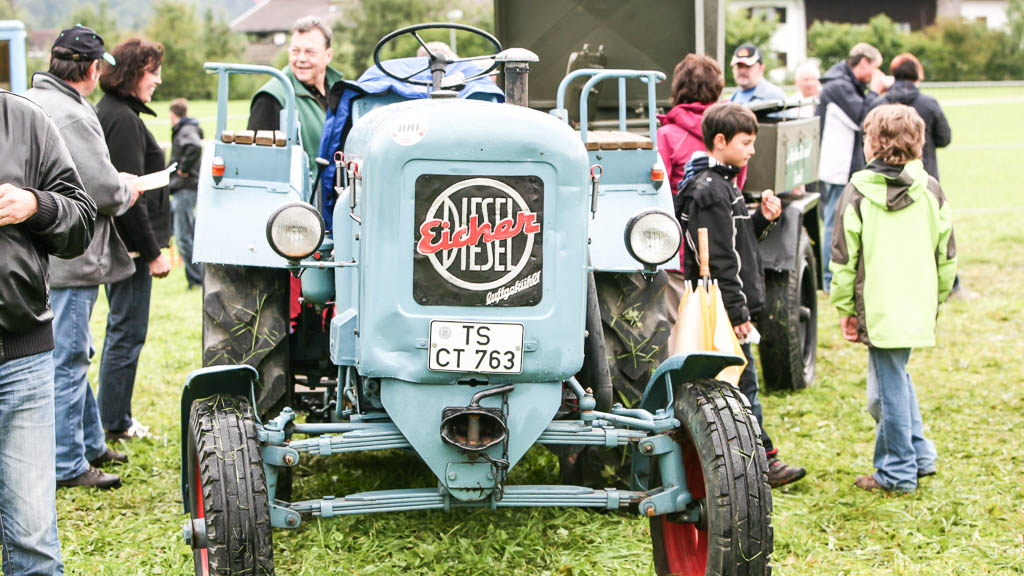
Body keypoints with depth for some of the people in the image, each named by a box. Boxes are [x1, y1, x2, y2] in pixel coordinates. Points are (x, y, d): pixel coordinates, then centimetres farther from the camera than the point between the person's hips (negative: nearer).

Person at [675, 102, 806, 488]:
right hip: (722, 311, -11)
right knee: (742, 385, -4)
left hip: (729, 308, 11)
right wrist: (738, 312, -20)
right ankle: (763, 461, 0)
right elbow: (718, 260, -20)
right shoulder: (709, 190, -17)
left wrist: (763, 219, 4)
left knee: (736, 385, 14)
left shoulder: (721, 182, 16)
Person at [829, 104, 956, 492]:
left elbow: (844, 260, -6)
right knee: (896, 377, 22)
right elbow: (947, 256, 8)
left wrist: (845, 309, 3)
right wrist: (936, 299, 20)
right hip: (919, 307, 5)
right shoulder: (931, 191, 3)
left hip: (879, 310, -5)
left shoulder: (857, 194, -8)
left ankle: (898, 472, 9)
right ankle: (919, 455, 22)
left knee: (890, 384, 2)